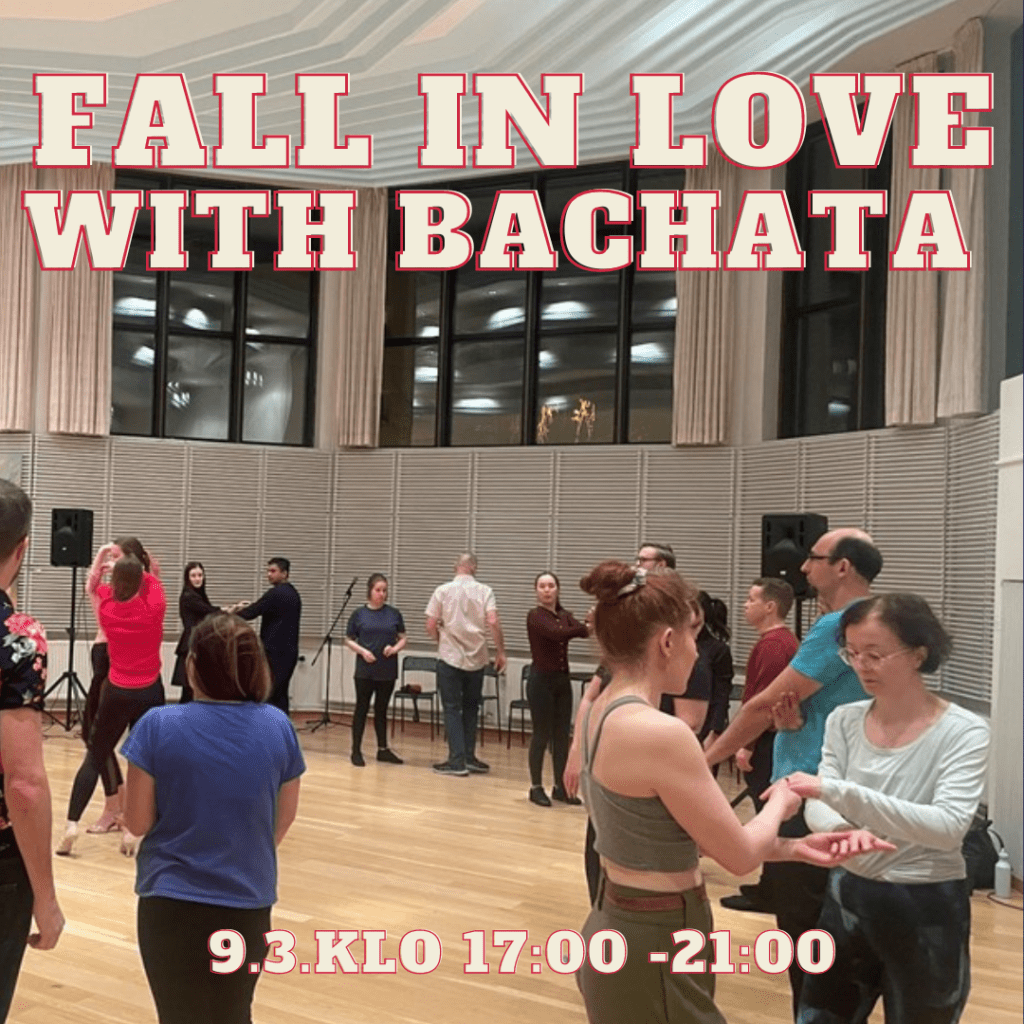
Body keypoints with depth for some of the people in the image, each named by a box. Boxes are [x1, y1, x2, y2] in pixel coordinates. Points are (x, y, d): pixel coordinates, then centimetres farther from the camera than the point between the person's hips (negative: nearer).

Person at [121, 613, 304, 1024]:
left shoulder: (159, 726, -15)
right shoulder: (278, 726, -7)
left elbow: (138, 821, -8)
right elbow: (285, 816, 5)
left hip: (173, 900, -2)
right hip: (248, 901, 2)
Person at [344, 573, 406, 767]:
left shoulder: (394, 614, 5)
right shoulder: (359, 614, 0)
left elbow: (403, 638, 10)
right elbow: (348, 640, 4)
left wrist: (395, 648, -10)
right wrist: (362, 651, -13)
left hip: (388, 671, 2)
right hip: (365, 670, -2)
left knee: (381, 709, 12)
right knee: (362, 708, 2)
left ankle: (383, 749, 21)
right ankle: (356, 750, 9)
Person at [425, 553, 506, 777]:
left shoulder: (443, 591, -3)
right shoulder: (484, 591, -1)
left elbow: (430, 626, -4)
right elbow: (493, 623, -11)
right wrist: (500, 652, -1)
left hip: (449, 657, -2)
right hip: (476, 658, 2)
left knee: (452, 709, 4)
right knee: (471, 708, 15)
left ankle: (457, 760, -1)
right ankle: (469, 757, 16)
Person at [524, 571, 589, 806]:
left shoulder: (565, 615, 10)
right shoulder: (535, 615, -9)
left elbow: (579, 630, -10)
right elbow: (556, 633, -27)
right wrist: (587, 627, -32)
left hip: (563, 680, 6)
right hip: (541, 680, -6)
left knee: (562, 735, 9)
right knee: (542, 734, -1)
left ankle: (560, 787, 18)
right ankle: (536, 787, 10)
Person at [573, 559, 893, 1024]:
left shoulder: (602, 713, 3)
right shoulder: (661, 732, -26)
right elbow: (740, 855, -15)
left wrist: (795, 848, 7)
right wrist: (779, 802, 4)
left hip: (616, 932, 9)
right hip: (653, 949, -9)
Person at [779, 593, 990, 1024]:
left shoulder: (963, 732, -15)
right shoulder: (844, 721, -2)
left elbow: (949, 827, -28)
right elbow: (818, 808, -7)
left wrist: (837, 791, -38)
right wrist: (836, 829, -32)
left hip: (927, 910, -4)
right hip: (848, 897, 4)